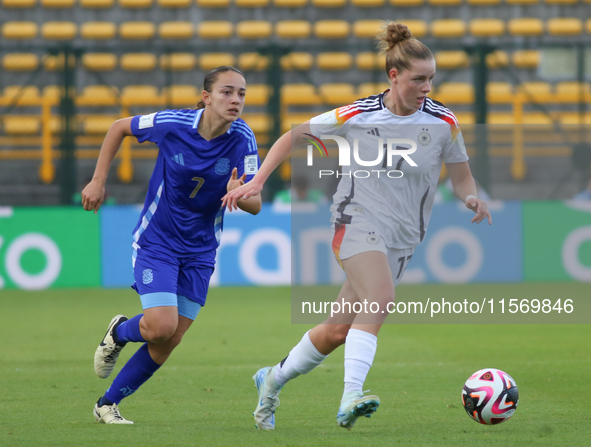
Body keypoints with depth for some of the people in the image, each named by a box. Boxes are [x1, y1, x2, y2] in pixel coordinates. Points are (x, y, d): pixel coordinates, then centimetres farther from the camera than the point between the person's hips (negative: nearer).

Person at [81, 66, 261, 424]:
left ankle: (108, 404, 22)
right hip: (156, 242, -3)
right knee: (161, 325, -20)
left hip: (200, 252, 3)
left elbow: (255, 205, -14)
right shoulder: (173, 124, -19)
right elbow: (120, 128, 0)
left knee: (166, 344, 4)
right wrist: (98, 181, -1)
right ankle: (119, 333, 16)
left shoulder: (243, 139, -14)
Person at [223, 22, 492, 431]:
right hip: (358, 223, -4)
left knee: (339, 330, 7)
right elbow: (293, 137, 4)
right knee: (380, 300, -31)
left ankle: (273, 380, 30)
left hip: (402, 239, 4)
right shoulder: (357, 116, -7)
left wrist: (472, 197, -15)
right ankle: (351, 399, -39)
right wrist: (257, 182, -4)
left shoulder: (444, 122, -3)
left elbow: (462, 177, 8)